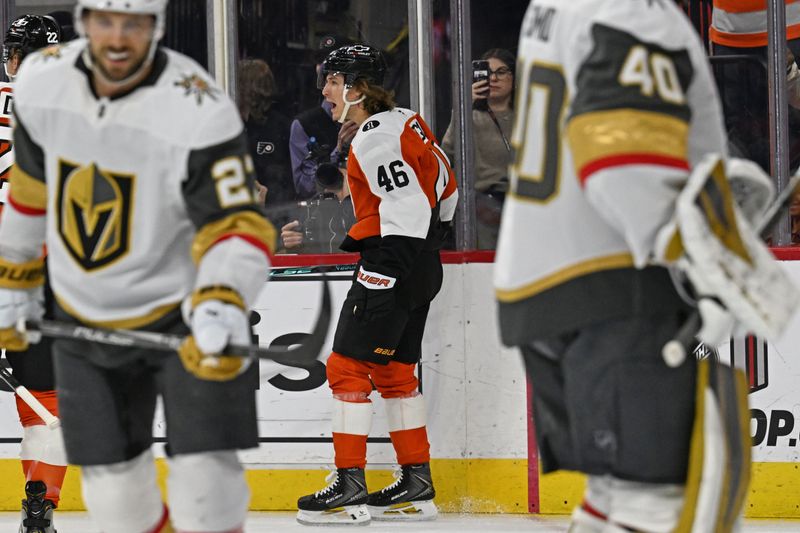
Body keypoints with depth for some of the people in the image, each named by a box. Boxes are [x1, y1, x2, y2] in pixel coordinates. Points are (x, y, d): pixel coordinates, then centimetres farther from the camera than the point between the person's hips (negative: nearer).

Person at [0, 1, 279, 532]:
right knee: (112, 484, 7)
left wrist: (221, 308, -44)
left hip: (185, 312, -4)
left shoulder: (199, 111, -25)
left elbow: (237, 226, -26)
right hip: (84, 318, 5)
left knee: (206, 476, -15)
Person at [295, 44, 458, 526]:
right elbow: (445, 185, 19)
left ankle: (350, 488, -8)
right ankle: (417, 486, 16)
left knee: (348, 367, -7)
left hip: (394, 265, -10)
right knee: (394, 372, 14)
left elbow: (405, 206, -23)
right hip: (423, 265, 10)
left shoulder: (374, 137, -16)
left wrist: (383, 273, -22)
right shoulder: (405, 121, 13)